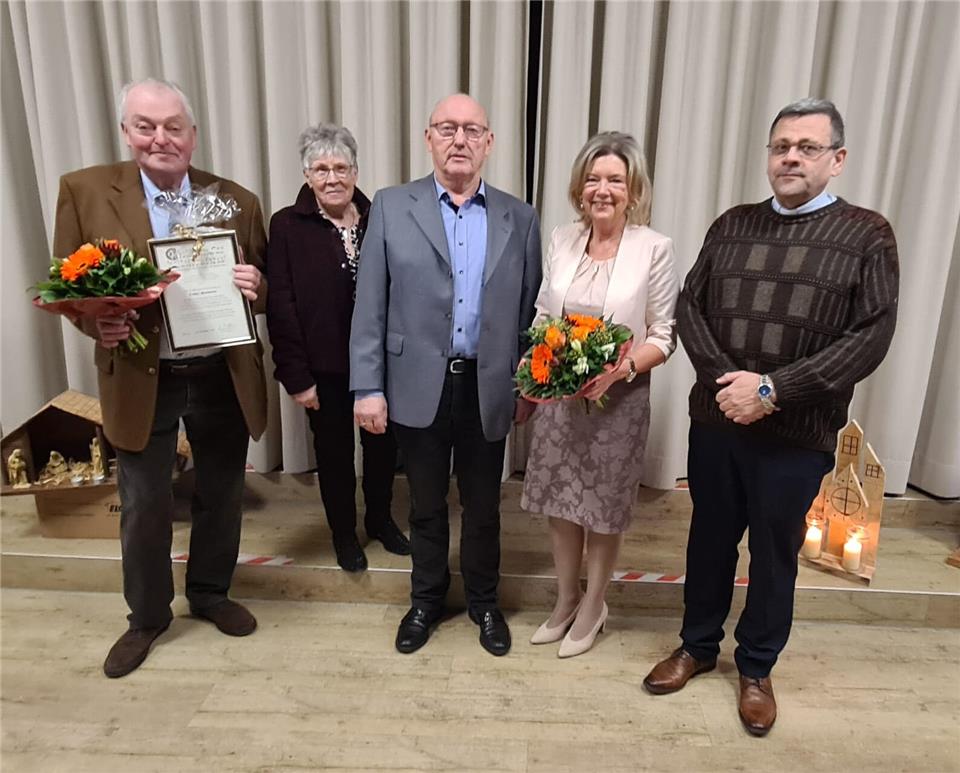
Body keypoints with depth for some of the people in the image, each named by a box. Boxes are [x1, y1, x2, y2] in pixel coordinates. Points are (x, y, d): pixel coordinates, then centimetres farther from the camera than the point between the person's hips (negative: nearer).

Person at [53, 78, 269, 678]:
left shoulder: (237, 200, 0)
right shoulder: (85, 190, -3)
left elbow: (267, 286, 5)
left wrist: (254, 287, -18)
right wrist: (94, 323, -19)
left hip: (223, 377, 2)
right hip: (141, 380, -1)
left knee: (221, 496, 17)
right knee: (144, 509, 11)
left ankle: (211, 593, 42)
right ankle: (147, 617, 36)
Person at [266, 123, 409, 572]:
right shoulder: (287, 226, -8)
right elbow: (280, 307, -10)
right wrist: (296, 376, -13)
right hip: (325, 367, -2)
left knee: (383, 444, 17)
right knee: (334, 452, 14)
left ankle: (380, 519, 42)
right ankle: (344, 534, 36)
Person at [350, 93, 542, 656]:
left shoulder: (520, 218, 4)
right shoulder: (391, 208, 0)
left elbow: (529, 310, 6)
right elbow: (370, 307, -2)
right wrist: (368, 386, -6)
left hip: (488, 389, 1)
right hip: (418, 387, -1)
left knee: (484, 506, 15)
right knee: (427, 505, 16)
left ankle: (485, 603, 38)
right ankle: (427, 600, 38)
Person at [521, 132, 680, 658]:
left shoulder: (654, 249, -9)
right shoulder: (560, 240, 2)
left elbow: (664, 337, -8)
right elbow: (542, 314, 8)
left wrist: (621, 368, -25)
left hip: (619, 398, -3)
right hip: (558, 396, 4)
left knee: (604, 507, 11)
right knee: (560, 500, 14)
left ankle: (593, 607, 35)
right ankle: (565, 599, 38)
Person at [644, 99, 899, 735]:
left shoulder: (867, 235, -3)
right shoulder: (733, 226, 6)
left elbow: (871, 336, -11)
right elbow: (690, 307, 1)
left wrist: (773, 390, -19)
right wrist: (725, 381, -14)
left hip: (798, 434, -2)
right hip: (715, 420, 3)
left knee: (774, 552, 13)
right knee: (710, 538, 16)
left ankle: (757, 668, 35)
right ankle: (698, 645, 38)